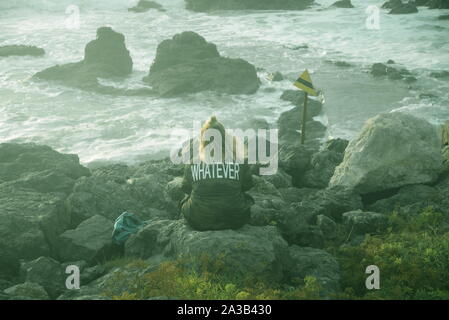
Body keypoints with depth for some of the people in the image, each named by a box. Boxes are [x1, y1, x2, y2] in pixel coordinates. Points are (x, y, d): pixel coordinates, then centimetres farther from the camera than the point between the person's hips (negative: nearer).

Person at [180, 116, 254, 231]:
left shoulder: (193, 163, -9)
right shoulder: (239, 161, -10)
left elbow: (186, 188, 8)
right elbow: (247, 186, 6)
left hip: (199, 223, 1)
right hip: (235, 221, 0)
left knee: (185, 201, 34)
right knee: (248, 199, 33)